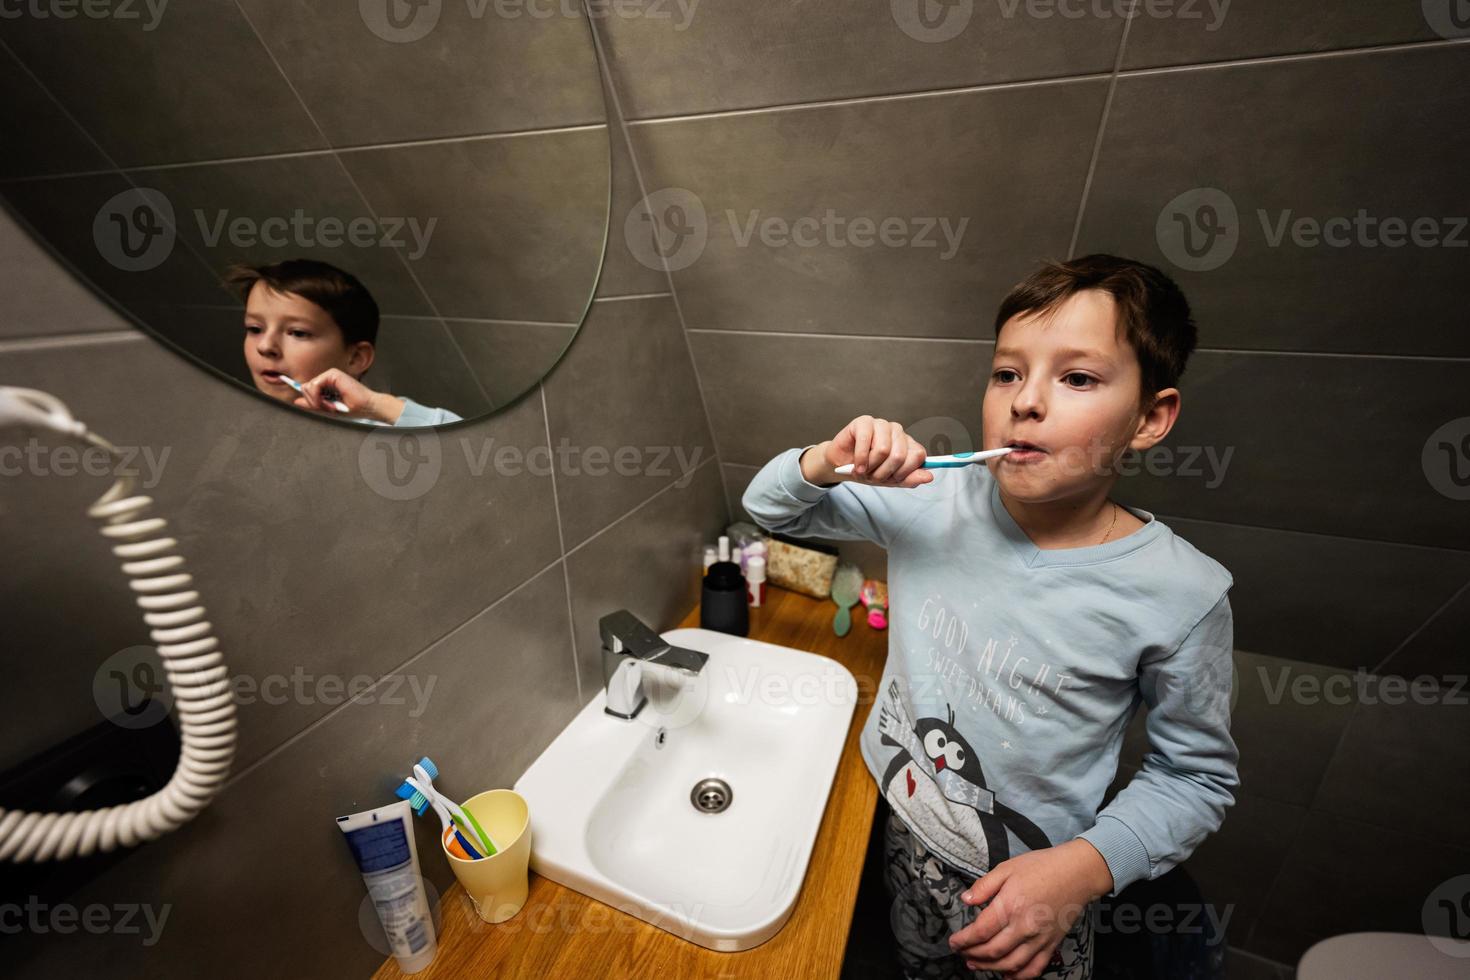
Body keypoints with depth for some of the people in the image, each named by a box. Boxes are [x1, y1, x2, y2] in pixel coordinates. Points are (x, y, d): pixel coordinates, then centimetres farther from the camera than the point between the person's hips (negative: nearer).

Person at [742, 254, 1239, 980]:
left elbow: (1197, 776, -8)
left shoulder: (1180, 594, -22)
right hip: (891, 827, 3)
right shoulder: (933, 499, -18)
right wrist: (826, 462, -30)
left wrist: (1083, 870, -21)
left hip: (1026, 889, -2)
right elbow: (770, 509, -9)